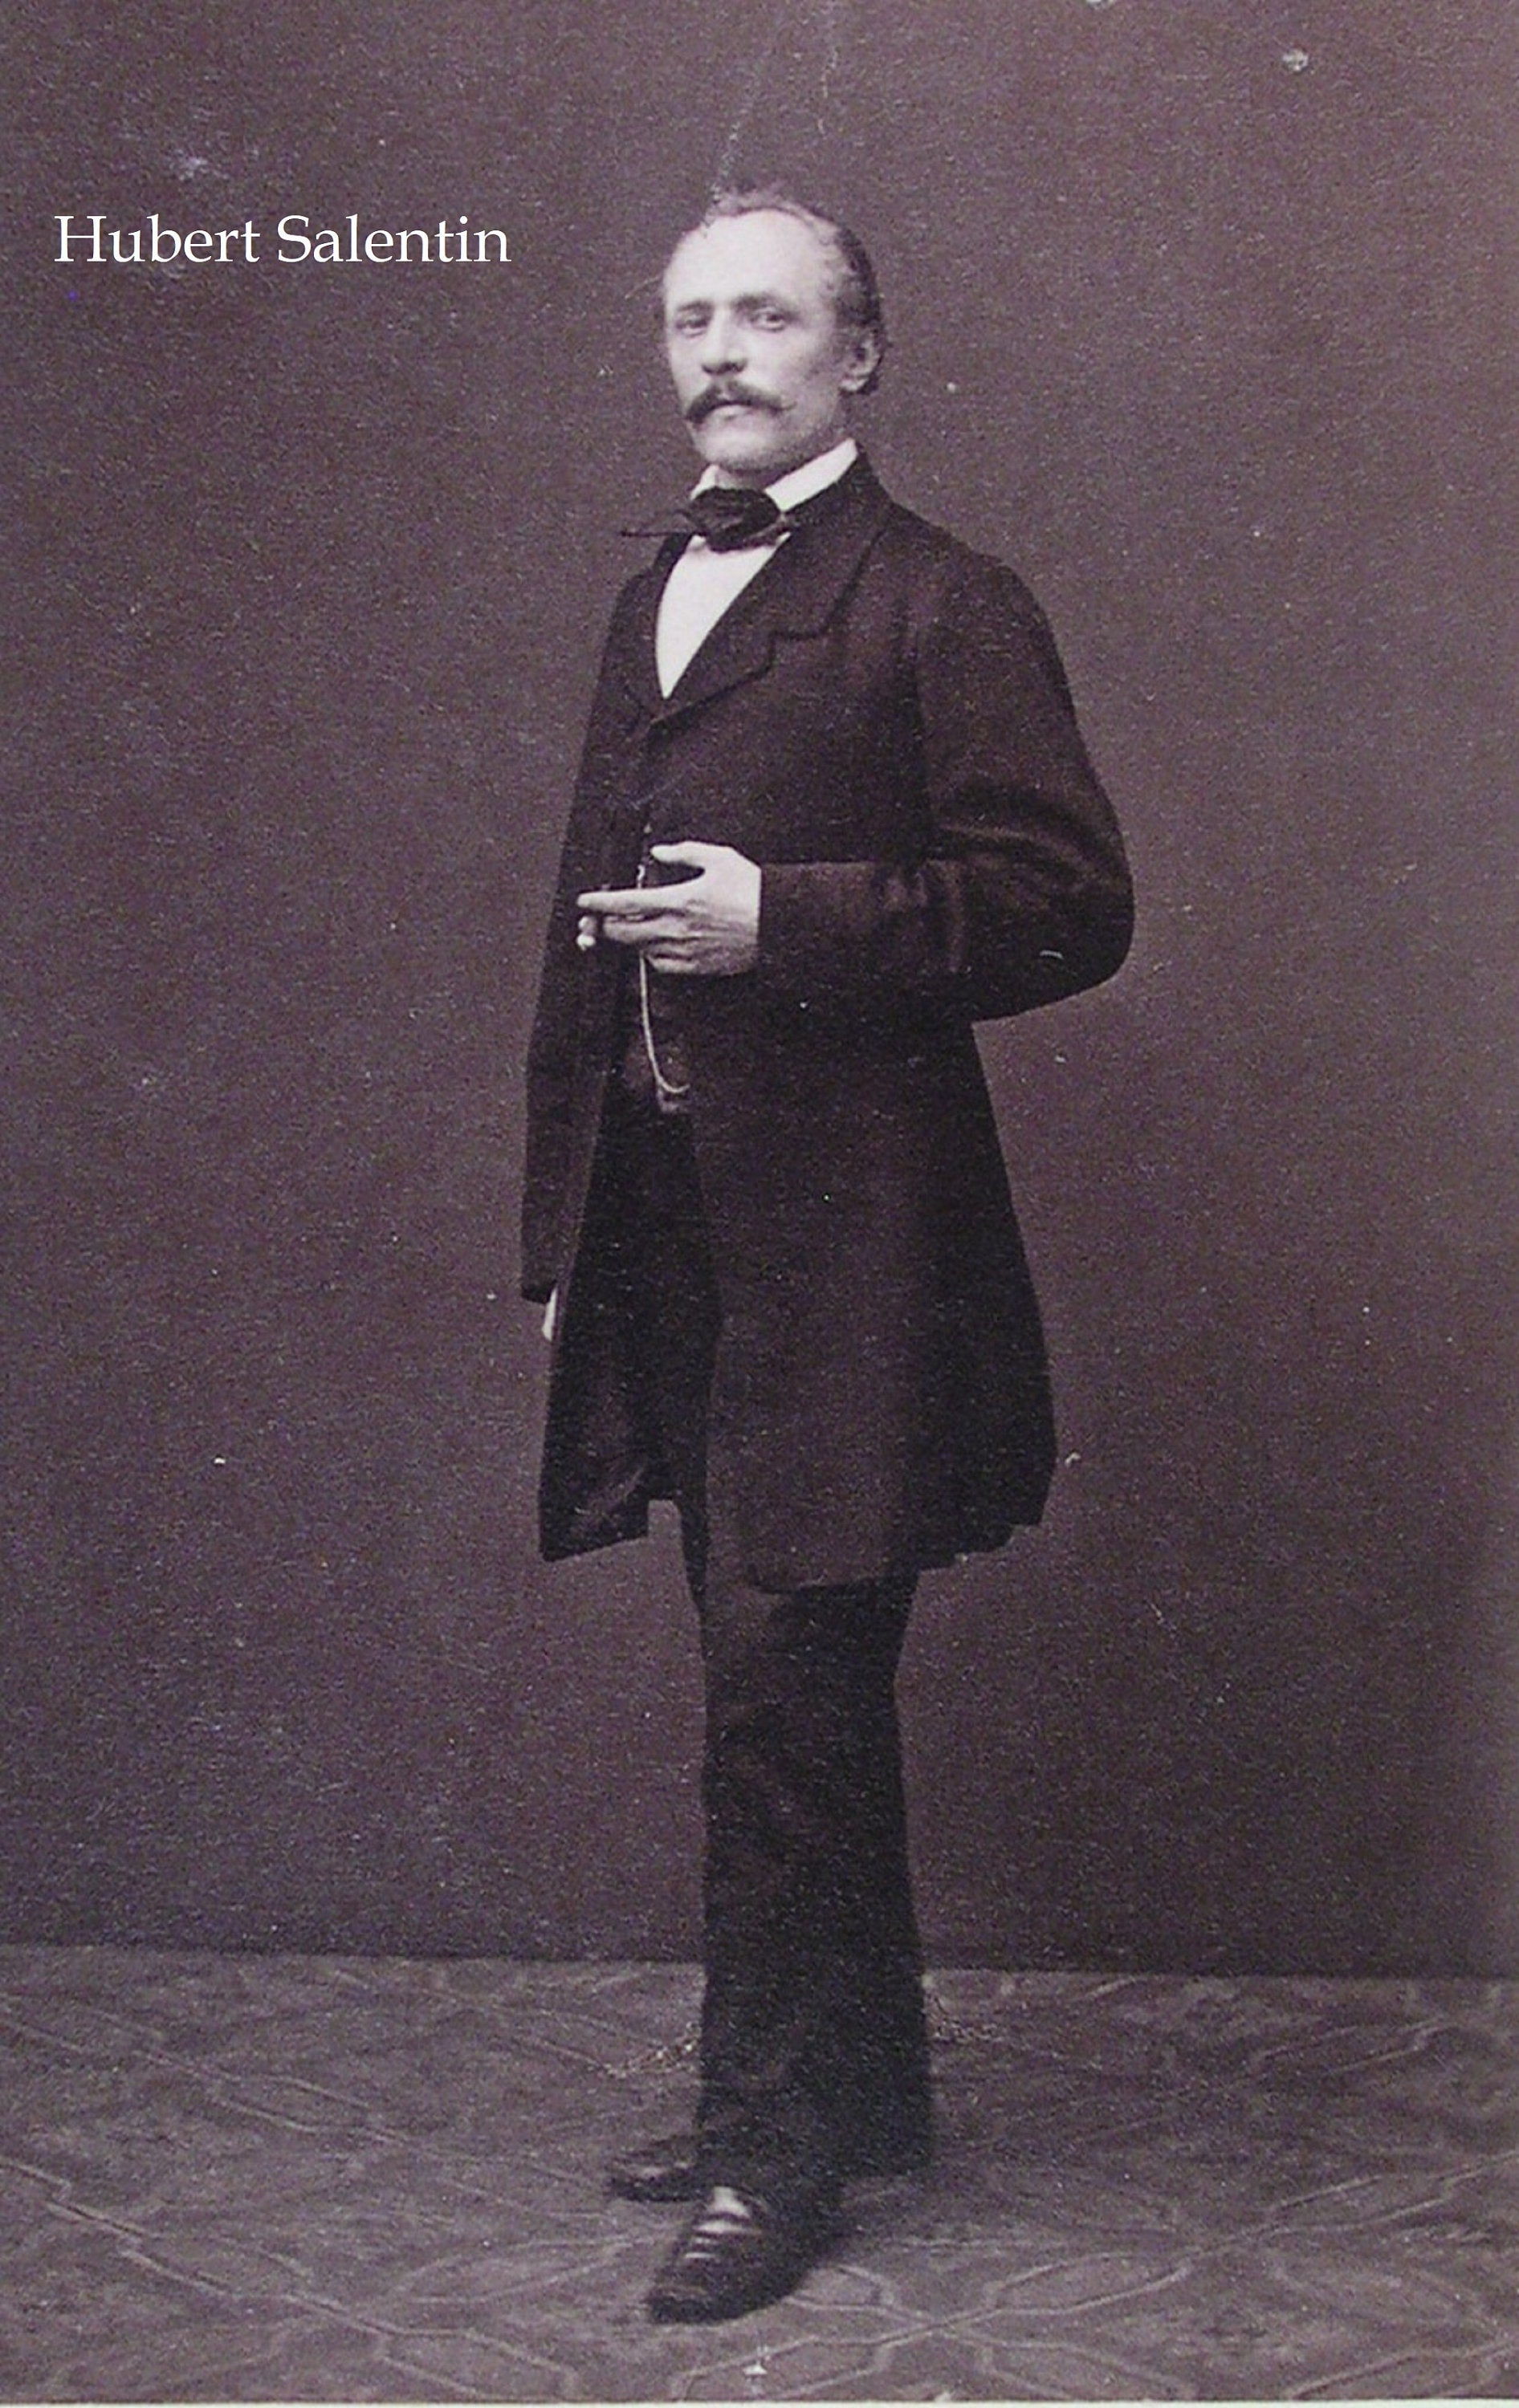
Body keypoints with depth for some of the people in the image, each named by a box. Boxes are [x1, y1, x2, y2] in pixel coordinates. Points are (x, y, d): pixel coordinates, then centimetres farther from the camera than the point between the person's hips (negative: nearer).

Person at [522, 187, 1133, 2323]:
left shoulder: (939, 606, -5)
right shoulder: (651, 600, 18)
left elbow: (1071, 903, -11)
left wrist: (785, 919, -19)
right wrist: (566, 1219, 18)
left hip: (839, 1244, -7)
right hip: (673, 1241, 8)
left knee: (787, 1684, -5)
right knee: (793, 1687, 16)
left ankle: (780, 2140, 10)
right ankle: (860, 2088, 30)